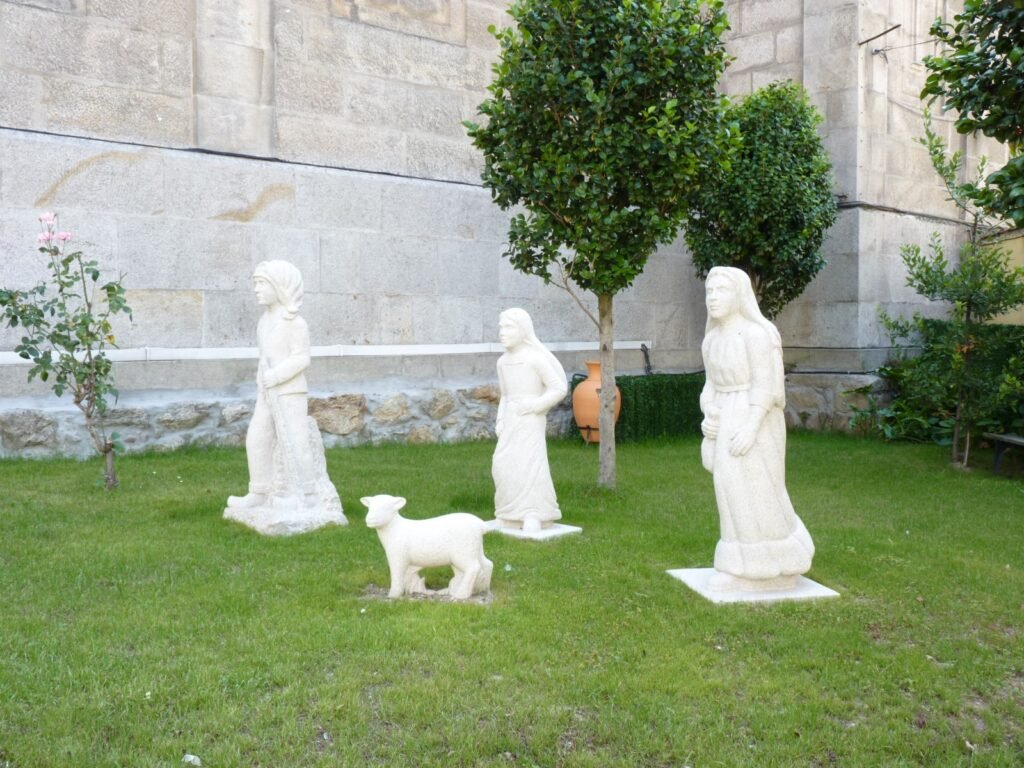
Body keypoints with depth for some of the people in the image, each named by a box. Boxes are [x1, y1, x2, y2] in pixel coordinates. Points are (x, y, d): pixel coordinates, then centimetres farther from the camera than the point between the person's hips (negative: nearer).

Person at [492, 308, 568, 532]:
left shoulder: (535, 358, -10)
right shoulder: (503, 362, 12)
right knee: (502, 464, 1)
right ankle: (510, 515, 12)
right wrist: (500, 420, 9)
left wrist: (536, 405, -13)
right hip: (510, 421, 7)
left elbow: (560, 388, -9)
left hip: (531, 421, -6)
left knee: (529, 463, -13)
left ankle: (534, 515, -5)